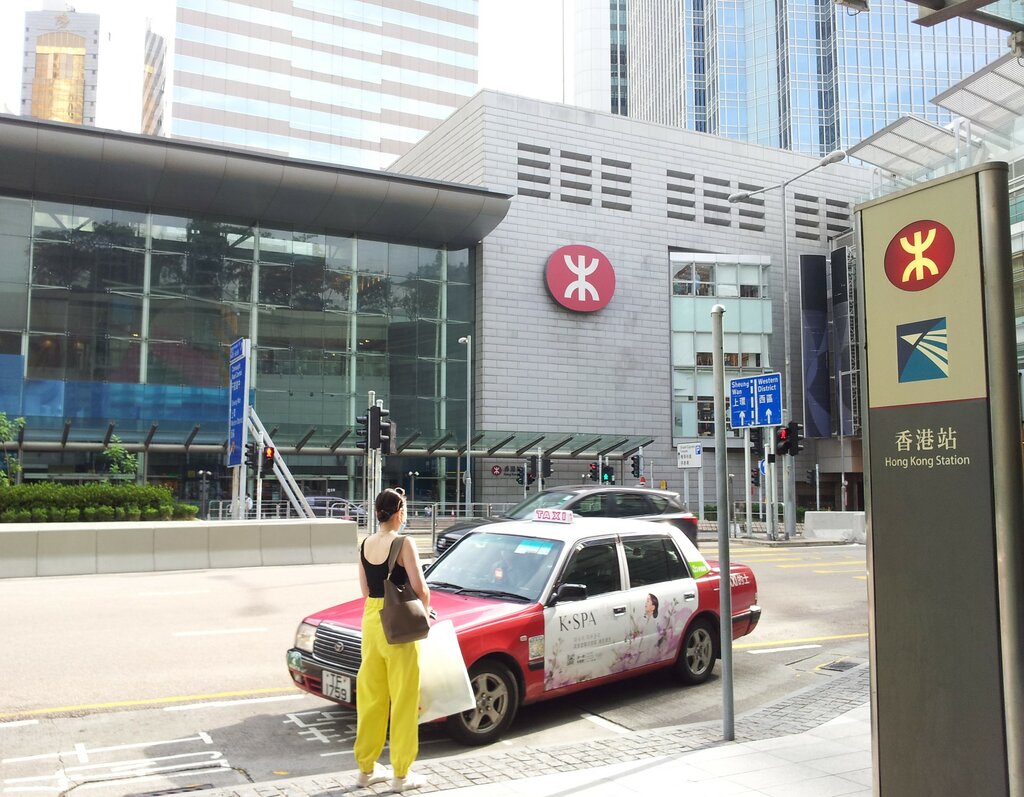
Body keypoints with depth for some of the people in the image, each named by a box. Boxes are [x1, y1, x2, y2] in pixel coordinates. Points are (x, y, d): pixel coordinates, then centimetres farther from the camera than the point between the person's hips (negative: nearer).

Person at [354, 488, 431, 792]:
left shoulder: (365, 544, 5)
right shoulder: (403, 543, -15)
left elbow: (365, 588, 12)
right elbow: (419, 588, -18)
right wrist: (425, 609, 1)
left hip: (370, 620, 7)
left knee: (371, 695, 16)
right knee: (403, 698, 4)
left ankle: (366, 767, 26)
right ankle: (401, 774, 10)